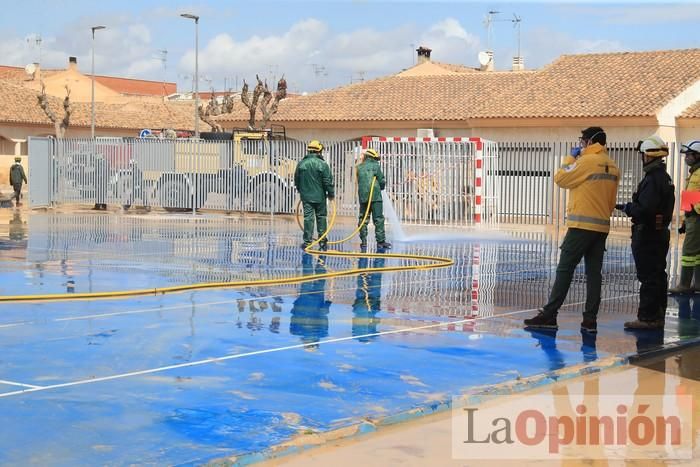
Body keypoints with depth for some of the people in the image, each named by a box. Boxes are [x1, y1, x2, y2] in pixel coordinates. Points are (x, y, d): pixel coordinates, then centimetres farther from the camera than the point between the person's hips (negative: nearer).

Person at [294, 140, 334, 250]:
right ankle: (323, 241, 14)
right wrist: (331, 194, 5)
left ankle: (307, 241, -3)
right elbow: (328, 181, -8)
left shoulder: (301, 164, 1)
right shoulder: (322, 164, -9)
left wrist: (301, 191, 27)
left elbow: (296, 180, 11)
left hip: (306, 196, 1)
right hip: (320, 196, -1)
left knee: (308, 218, 2)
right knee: (321, 217, 10)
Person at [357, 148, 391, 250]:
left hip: (363, 196, 4)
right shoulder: (375, 166, -1)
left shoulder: (359, 167, 11)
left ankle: (363, 242, 5)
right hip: (375, 196, -4)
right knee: (378, 219, -2)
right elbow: (382, 181, -1)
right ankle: (381, 241, -4)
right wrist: (381, 187, 19)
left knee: (363, 219, 7)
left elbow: (359, 181, 14)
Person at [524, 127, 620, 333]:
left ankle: (549, 314, -4)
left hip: (582, 226, -7)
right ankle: (590, 319, 5)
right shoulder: (612, 167, 11)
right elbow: (611, 201, 16)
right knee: (594, 273, 6)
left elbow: (560, 179, -3)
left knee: (565, 269, -4)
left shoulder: (587, 161, -11)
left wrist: (571, 157, 8)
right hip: (602, 227, 7)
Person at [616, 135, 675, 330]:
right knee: (658, 276, 14)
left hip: (647, 235, -10)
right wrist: (631, 207, 15)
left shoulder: (652, 179, -18)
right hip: (660, 233, 10)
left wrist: (627, 208, -10)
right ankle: (657, 317, 20)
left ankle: (647, 317, -5)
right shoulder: (665, 178, 15)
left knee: (648, 277, -7)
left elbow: (645, 209, -26)